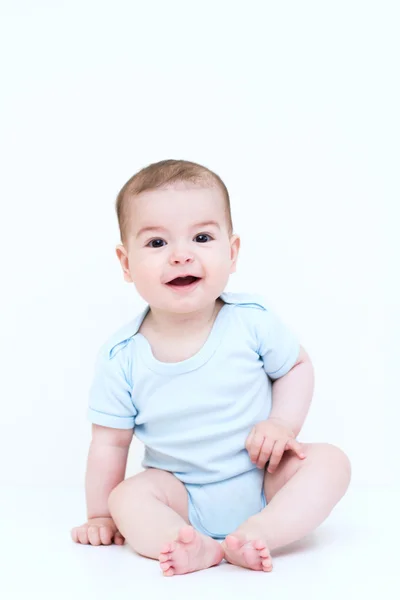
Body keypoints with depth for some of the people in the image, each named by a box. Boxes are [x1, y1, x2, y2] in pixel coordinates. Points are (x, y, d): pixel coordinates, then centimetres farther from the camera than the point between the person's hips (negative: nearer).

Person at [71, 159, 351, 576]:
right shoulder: (121, 357, -13)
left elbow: (297, 366, 5)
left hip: (264, 479, 1)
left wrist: (283, 425, -12)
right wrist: (101, 517, 3)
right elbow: (110, 442, -2)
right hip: (183, 495, 0)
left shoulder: (253, 321, -12)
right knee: (128, 497, -25)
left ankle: (258, 531, -34)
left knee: (329, 461, -21)